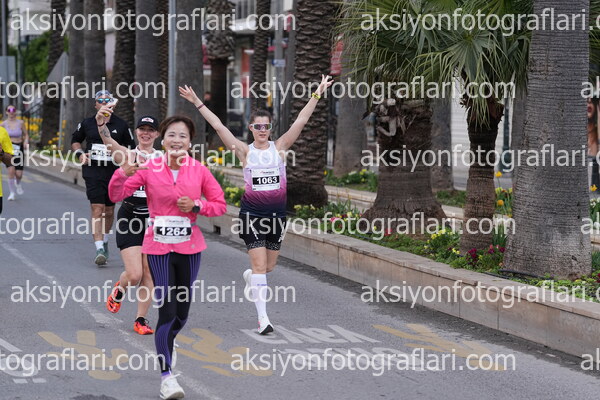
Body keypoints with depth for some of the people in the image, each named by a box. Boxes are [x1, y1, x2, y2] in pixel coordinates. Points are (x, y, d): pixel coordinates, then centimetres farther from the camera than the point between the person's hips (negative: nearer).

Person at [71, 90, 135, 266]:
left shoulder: (121, 125, 3)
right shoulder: (87, 123, 6)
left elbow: (131, 147, 13)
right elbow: (75, 140, 21)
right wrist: (80, 153, 3)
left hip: (114, 172, 1)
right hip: (92, 171, -1)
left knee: (109, 211, 12)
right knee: (97, 208, -13)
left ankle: (105, 241, 36)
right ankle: (99, 249, -19)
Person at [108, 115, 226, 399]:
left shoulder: (199, 171, -3)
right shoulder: (149, 168, -7)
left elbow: (220, 204, 4)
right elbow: (116, 196, -10)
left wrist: (196, 205, -14)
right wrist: (124, 173, -28)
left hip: (190, 248, 3)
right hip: (158, 247, -3)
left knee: (182, 312, 13)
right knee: (167, 310, -10)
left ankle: (164, 346, 45)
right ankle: (166, 376, -2)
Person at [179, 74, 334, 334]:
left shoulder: (279, 147, 3)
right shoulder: (245, 151, -1)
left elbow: (300, 121, -2)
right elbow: (218, 126, -4)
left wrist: (317, 95, -5)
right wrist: (198, 103, -6)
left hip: (277, 213, 3)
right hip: (252, 213, -3)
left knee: (269, 266, 12)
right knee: (260, 265, -10)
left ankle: (250, 277, 48)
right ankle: (262, 318, -7)